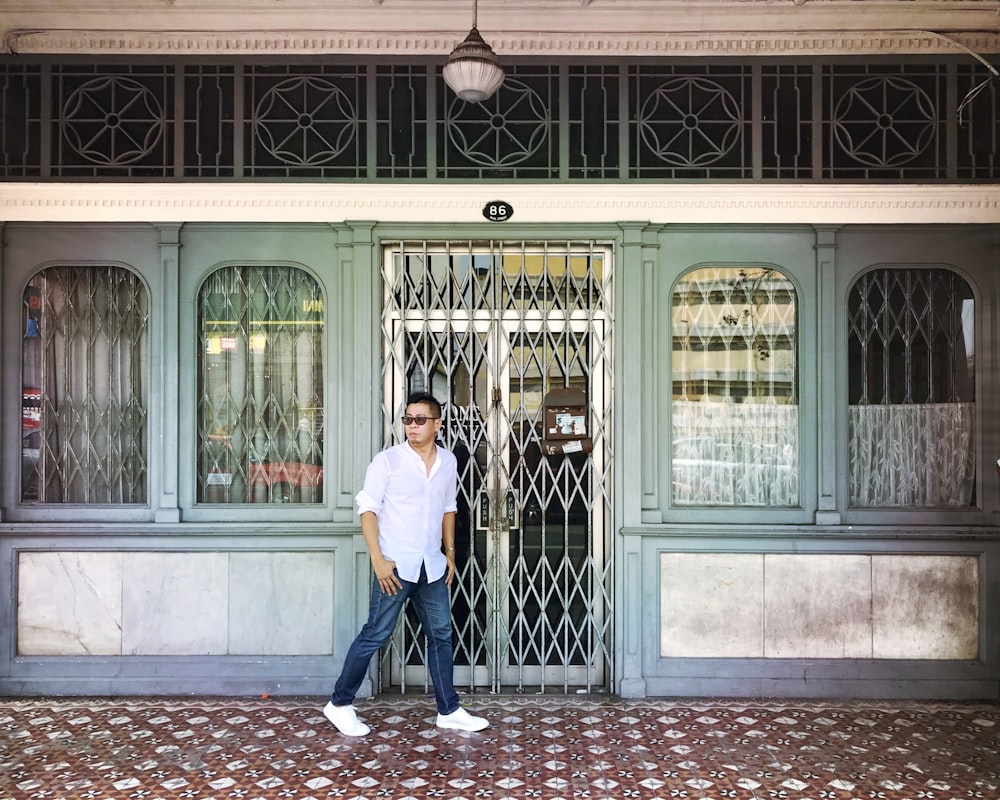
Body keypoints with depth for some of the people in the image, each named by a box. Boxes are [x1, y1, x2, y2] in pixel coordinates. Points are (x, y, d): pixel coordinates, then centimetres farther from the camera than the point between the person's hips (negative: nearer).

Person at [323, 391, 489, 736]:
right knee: (375, 634, 1)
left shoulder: (448, 462, 6)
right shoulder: (387, 460, -9)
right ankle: (340, 704, 17)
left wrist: (450, 553, 14)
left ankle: (449, 711, 23)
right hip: (395, 565, -5)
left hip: (432, 566, 5)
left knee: (441, 636, 11)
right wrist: (378, 559, -16)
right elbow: (368, 509, -9)